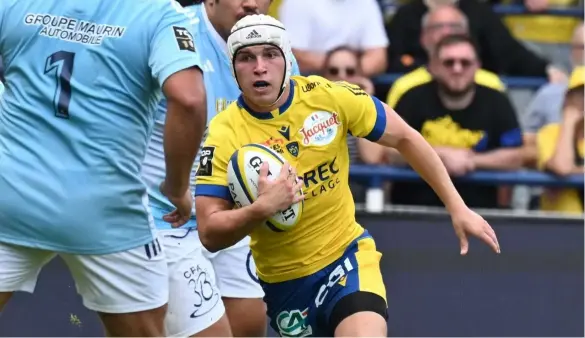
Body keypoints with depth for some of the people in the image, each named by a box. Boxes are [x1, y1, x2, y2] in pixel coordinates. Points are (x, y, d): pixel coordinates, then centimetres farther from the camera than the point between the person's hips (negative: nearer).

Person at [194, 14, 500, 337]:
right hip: (282, 282, 1)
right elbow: (209, 234, -17)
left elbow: (404, 137, 2)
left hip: (346, 255, -1)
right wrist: (261, 208, -35)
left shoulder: (330, 97, -12)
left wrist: (457, 208, 1)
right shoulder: (223, 135, -15)